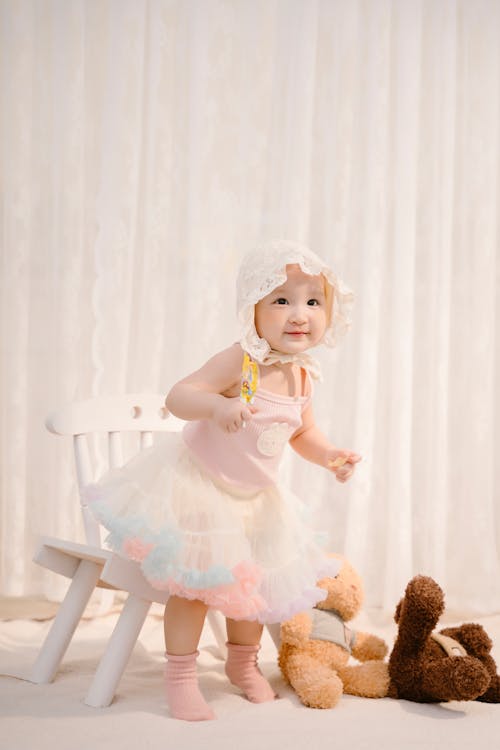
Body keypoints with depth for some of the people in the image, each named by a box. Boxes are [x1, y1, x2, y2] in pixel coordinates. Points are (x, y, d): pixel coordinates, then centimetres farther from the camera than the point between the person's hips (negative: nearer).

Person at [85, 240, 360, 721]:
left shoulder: (302, 375, -5)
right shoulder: (240, 362, -26)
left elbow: (302, 432, 10)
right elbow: (179, 395, -32)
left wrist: (331, 457, -7)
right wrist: (216, 405, -51)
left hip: (253, 498, 7)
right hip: (198, 485, -7)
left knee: (255, 583, 16)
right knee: (194, 583, -3)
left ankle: (242, 663, 39)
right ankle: (180, 679, 13)